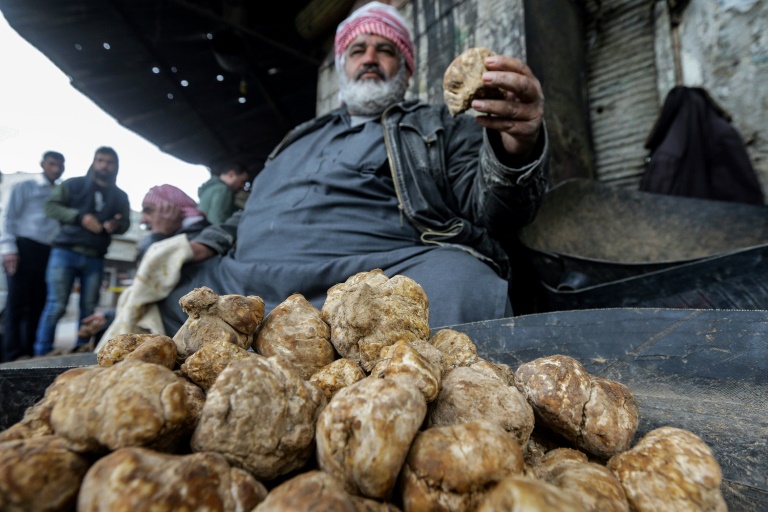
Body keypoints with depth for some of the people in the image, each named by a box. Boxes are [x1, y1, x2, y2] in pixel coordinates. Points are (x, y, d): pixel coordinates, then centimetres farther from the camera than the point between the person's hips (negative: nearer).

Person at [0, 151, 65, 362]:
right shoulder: (26, 187, 9)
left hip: (49, 253, 4)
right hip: (25, 248, -4)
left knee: (38, 304, 3)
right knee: (17, 303, -4)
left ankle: (29, 352, 9)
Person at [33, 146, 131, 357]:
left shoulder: (120, 196, 13)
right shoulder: (74, 184, 6)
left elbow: (125, 223, 11)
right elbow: (51, 205, 0)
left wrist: (116, 225, -13)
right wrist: (80, 217, -16)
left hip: (95, 258, 3)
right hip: (65, 251, -2)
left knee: (88, 309, 5)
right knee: (56, 305, -5)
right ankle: (41, 355, 3)